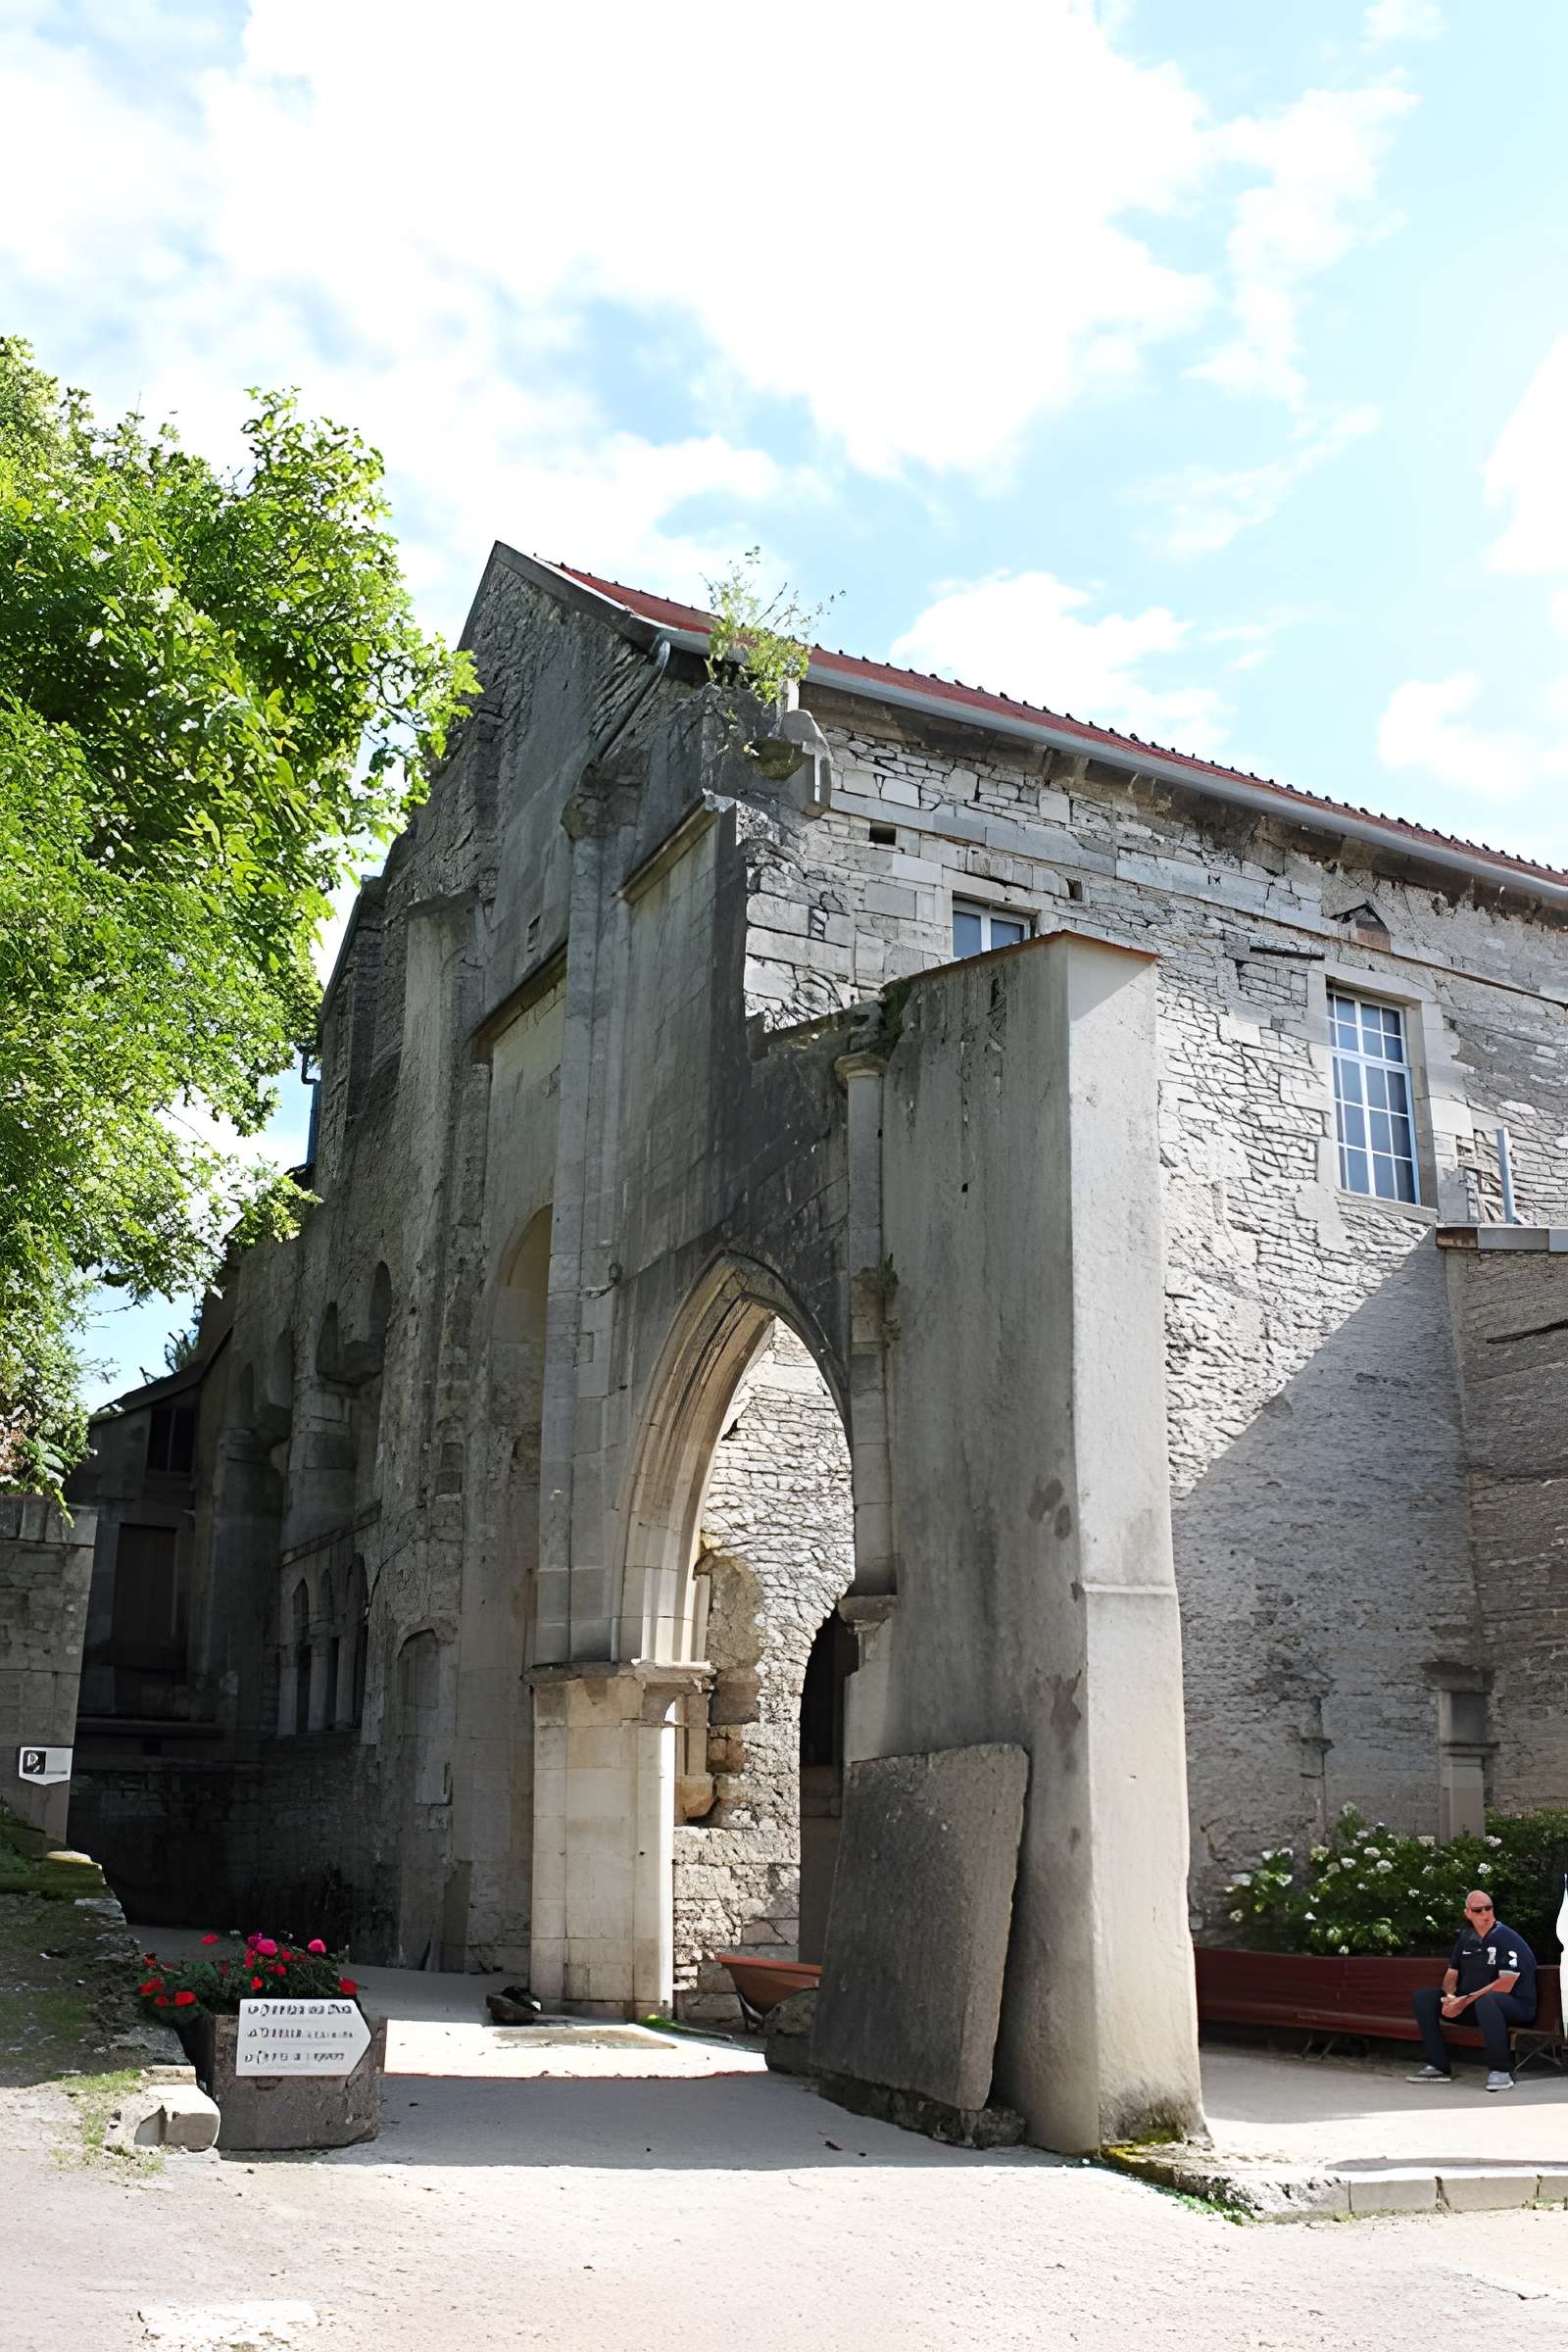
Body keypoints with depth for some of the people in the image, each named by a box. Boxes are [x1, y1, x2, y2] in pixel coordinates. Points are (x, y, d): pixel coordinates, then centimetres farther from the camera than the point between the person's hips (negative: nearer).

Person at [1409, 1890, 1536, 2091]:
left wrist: (1466, 2001, -22)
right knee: (1423, 1996, -4)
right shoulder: (1466, 1937, 10)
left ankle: (1500, 2071, -28)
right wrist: (1450, 1996, -8)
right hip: (1470, 2006, 7)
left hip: (1515, 2005, -7)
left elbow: (1505, 1985, -20)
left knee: (1485, 2001, -41)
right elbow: (1452, 1973, 15)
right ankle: (1439, 2067, -5)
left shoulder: (1508, 1939, -12)